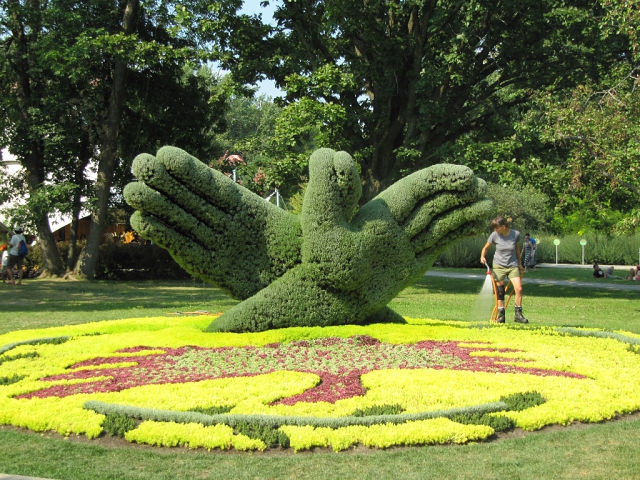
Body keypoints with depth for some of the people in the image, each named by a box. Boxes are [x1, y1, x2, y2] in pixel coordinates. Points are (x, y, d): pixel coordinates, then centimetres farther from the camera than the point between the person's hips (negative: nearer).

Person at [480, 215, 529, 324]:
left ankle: (518, 314, -1)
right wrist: (482, 256, -15)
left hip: (513, 266, 0)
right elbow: (486, 247, 5)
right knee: (500, 291, 1)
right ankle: (501, 315, 11)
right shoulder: (494, 235, -9)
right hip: (499, 266, 0)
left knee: (519, 289, -12)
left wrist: (520, 264, 16)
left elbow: (517, 249, 8)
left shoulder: (515, 234, -8)